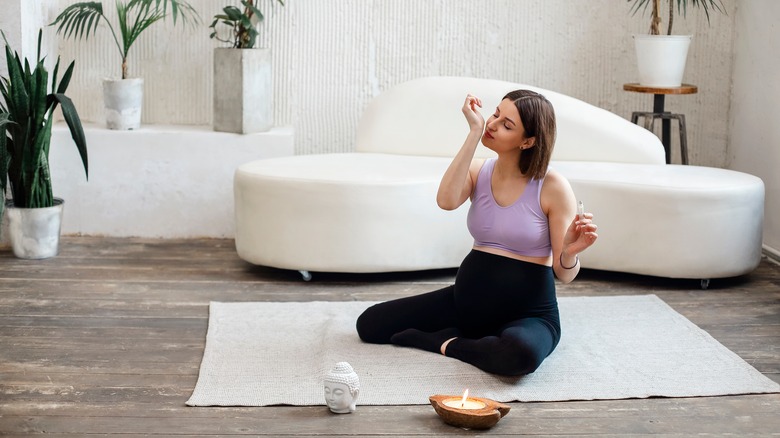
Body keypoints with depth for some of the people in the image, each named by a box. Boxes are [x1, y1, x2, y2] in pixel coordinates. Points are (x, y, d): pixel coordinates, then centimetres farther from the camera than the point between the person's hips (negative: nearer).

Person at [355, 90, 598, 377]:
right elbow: (446, 201, -23)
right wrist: (475, 132, -21)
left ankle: (447, 343, -11)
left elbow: (564, 274, -9)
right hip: (469, 297, 5)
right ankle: (464, 336, 8)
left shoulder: (553, 187, -12)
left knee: (521, 354, -42)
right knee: (369, 323, -4)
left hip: (528, 312, -4)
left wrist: (570, 252, -33)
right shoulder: (478, 171, 1)